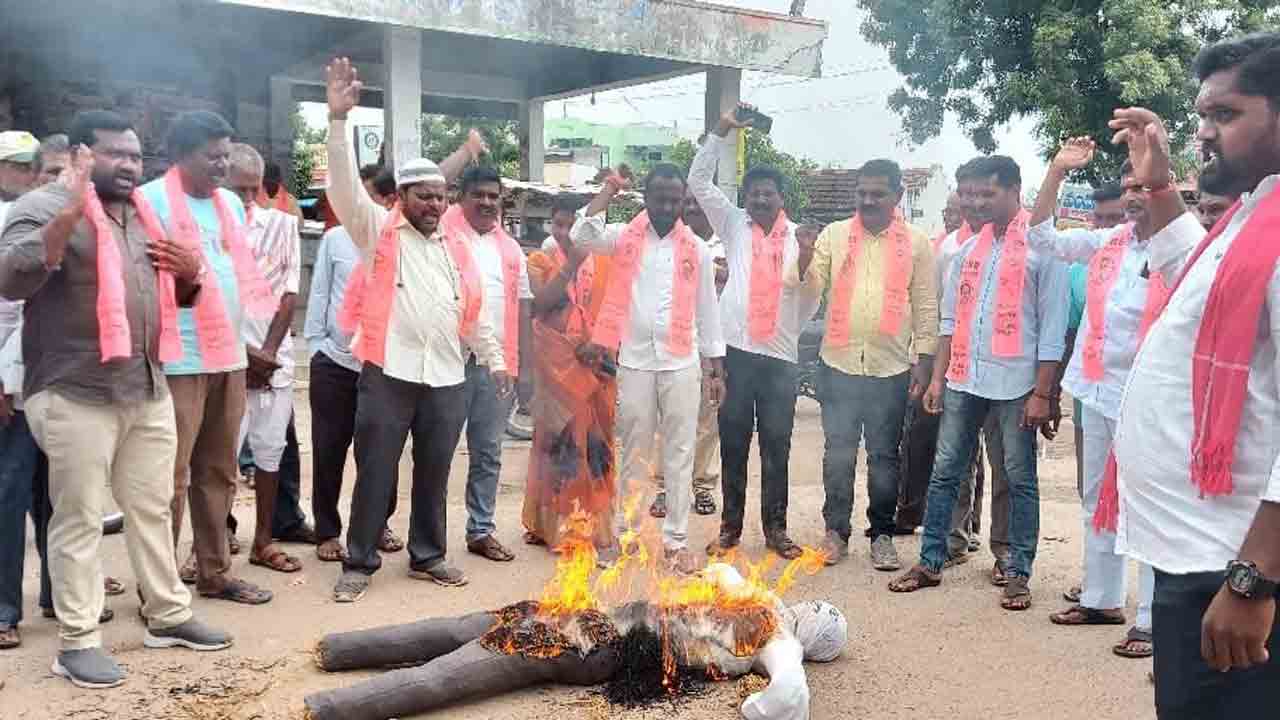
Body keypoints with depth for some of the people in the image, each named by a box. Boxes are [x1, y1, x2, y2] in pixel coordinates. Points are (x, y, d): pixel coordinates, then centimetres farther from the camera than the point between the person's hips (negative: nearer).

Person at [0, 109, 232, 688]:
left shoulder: (144, 214, 16)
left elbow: (175, 295, 26)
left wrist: (190, 272, 3)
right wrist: (69, 215, -30)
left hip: (149, 391, 7)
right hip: (75, 396, -7)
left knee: (152, 510, 14)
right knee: (79, 520, 1)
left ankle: (168, 616, 25)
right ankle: (78, 642, 10)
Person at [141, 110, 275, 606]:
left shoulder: (232, 202, 14)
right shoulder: (152, 200, -8)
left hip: (229, 356, 7)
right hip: (178, 360, -7)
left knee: (219, 472, 13)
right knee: (171, 477, -3)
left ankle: (214, 571, 24)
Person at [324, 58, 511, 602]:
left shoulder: (456, 248, 15)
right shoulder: (378, 231, 2)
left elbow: (473, 313, 20)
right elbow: (345, 186, -12)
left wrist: (496, 361, 18)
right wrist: (339, 120, -22)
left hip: (447, 379, 4)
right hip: (389, 374, -4)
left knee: (434, 474, 13)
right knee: (375, 474, 3)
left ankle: (427, 556, 28)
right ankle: (359, 563, 15)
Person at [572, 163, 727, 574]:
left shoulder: (697, 249, 6)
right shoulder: (624, 238, 3)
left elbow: (707, 310, 8)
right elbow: (581, 236, -17)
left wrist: (717, 367, 6)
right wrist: (609, 190, -10)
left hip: (682, 363, 1)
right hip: (634, 362, 0)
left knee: (680, 453, 4)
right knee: (633, 453, 9)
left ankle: (676, 539, 12)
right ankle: (625, 533, 20)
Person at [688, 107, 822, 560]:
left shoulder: (800, 236, 9)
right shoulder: (733, 224, 9)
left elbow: (810, 301, 13)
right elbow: (698, 182, 1)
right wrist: (720, 133, -4)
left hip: (781, 354, 1)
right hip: (736, 349, 0)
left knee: (777, 445, 6)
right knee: (733, 443, 6)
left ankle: (775, 527, 17)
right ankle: (730, 526, 16)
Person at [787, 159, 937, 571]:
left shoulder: (916, 243, 1)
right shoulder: (835, 234, 4)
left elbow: (926, 307, 3)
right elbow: (810, 286, 0)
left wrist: (923, 361, -1)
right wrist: (806, 255, -20)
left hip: (891, 368, -1)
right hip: (839, 364, 1)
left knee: (884, 455, 9)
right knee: (838, 452, 8)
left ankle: (882, 534, 21)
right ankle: (836, 530, 22)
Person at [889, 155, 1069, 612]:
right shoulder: (969, 249, 11)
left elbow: (1052, 328, -8)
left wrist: (1042, 393, -12)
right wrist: (938, 377, 9)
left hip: (1016, 383, -5)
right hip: (964, 380, 5)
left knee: (1020, 480, 6)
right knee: (945, 472, 9)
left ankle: (1018, 573, 15)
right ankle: (930, 562, 19)